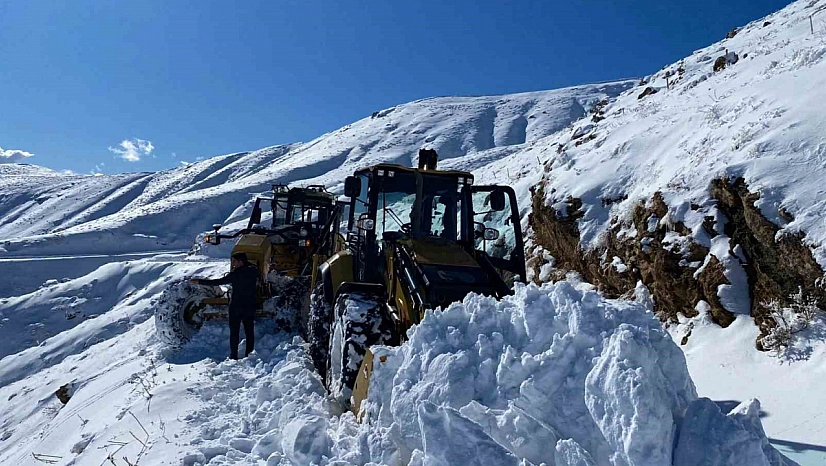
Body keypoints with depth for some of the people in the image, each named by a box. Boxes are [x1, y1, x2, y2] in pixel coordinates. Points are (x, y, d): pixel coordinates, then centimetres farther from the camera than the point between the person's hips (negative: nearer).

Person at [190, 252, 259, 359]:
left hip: (236, 306, -4)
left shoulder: (235, 274, -16)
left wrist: (199, 281, -15)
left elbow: (218, 282, -18)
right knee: (249, 331, 10)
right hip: (250, 306, 4)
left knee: (234, 331, 8)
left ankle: (233, 356, 9)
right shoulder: (254, 271, -4)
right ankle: (249, 355, 11)